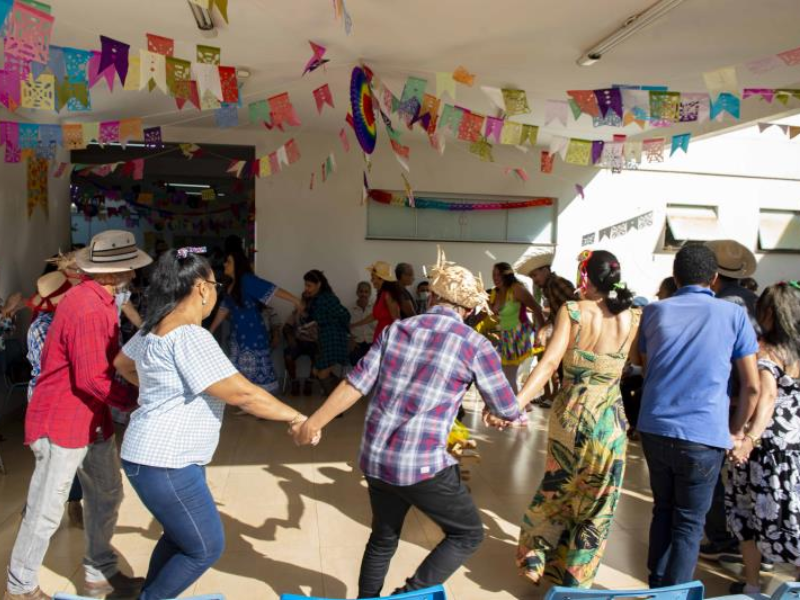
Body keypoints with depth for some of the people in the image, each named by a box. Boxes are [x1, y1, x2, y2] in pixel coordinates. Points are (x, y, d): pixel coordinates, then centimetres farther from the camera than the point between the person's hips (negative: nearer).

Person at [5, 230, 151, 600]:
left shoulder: (97, 299, 6)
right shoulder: (89, 309, -26)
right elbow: (92, 379, -25)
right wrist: (133, 401, -12)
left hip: (93, 420, 10)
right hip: (62, 421, -10)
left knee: (107, 496, 16)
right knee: (46, 511, 5)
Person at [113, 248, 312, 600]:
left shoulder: (155, 327, 6)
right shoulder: (190, 337, -24)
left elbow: (122, 364, 25)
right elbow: (243, 394, -24)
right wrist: (295, 417, -15)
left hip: (159, 457, 10)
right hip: (164, 464, -10)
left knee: (179, 536, 24)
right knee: (206, 548, 4)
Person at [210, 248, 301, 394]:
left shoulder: (247, 280, -13)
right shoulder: (231, 285, 11)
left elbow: (272, 290, -20)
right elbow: (224, 309, 18)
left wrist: (295, 300, -28)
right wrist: (211, 331, 23)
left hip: (254, 335, -9)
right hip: (238, 335, 9)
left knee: (257, 370, -3)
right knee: (241, 373, 15)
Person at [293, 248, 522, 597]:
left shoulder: (396, 330, 5)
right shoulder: (475, 345, -5)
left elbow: (356, 384, 2)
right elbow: (508, 410, 3)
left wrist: (314, 423, 9)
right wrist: (497, 417, 26)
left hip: (374, 458, 6)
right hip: (423, 464, -5)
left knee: (383, 539, 26)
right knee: (467, 534, 16)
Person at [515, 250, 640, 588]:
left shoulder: (572, 311, -10)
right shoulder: (632, 318, -4)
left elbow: (550, 362, -20)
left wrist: (516, 403, -24)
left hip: (570, 414, 0)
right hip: (609, 420, 1)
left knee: (556, 489, 23)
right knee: (597, 504, 15)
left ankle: (535, 560, 34)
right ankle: (574, 580, 26)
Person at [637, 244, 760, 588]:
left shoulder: (654, 312, 4)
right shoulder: (733, 315, -3)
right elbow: (752, 385, -2)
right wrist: (736, 431, 10)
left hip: (654, 428, 3)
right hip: (703, 436, -3)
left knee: (663, 510, 21)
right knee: (689, 522, 10)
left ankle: (656, 587, 31)